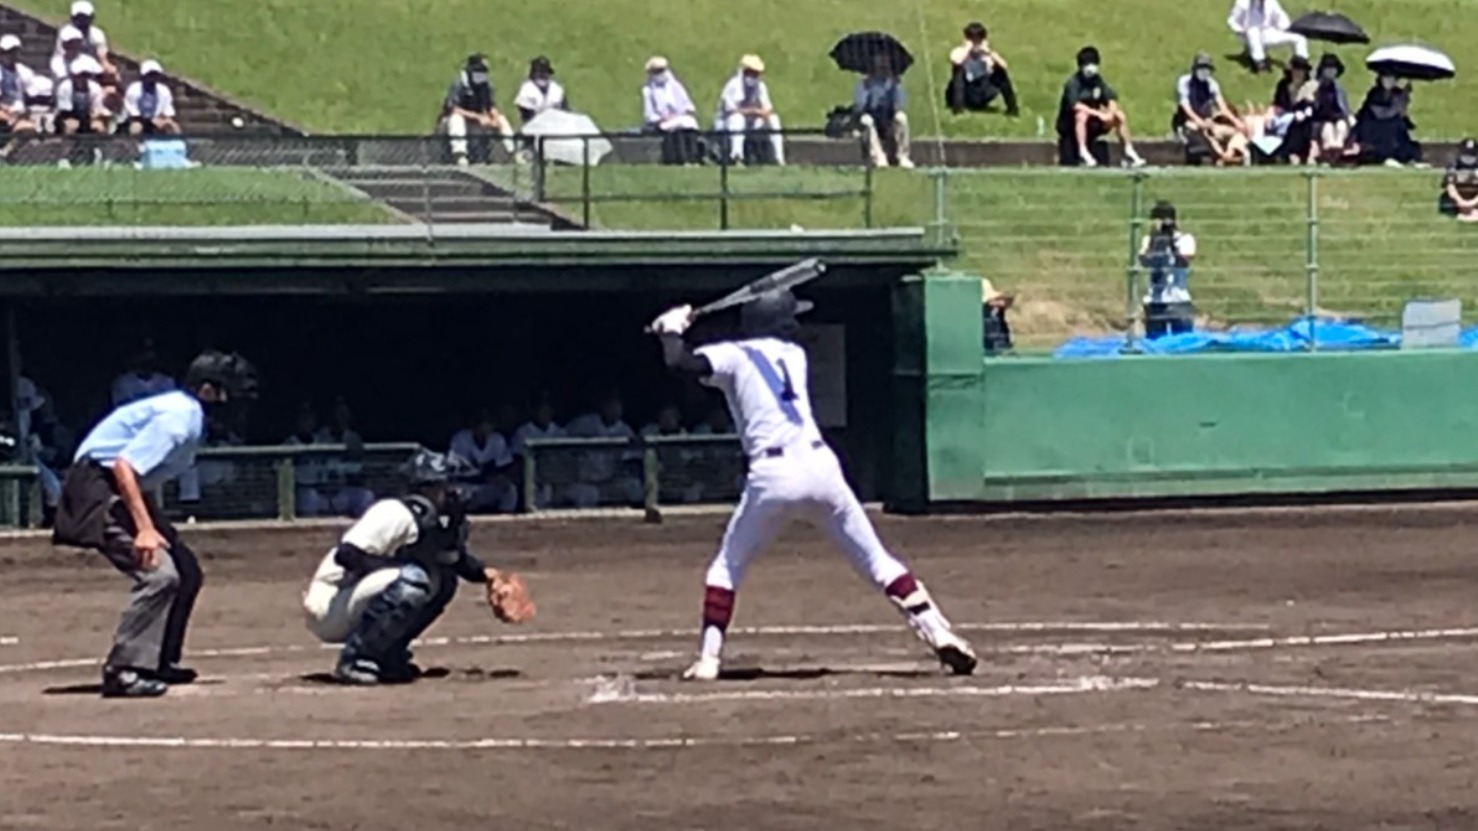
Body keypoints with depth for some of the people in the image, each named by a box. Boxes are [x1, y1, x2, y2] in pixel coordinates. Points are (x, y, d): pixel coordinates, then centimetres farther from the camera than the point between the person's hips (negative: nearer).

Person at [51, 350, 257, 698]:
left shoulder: (189, 415, 12)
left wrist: (154, 525, 11)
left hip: (123, 490, 11)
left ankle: (158, 662, 19)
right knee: (159, 574, -20)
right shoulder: (179, 418, -20)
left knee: (185, 570, 13)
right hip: (98, 488, -11)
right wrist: (144, 528, -33)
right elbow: (124, 466, -28)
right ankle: (122, 671, -18)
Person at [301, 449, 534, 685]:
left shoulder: (438, 523, 5)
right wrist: (393, 564, -26)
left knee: (443, 581, 6)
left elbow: (456, 558, 21)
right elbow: (346, 554, -30)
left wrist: (484, 573, 2)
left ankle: (387, 657, 8)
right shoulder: (396, 514, -22)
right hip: (329, 609, -9)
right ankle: (353, 660, -20)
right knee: (411, 579, -29)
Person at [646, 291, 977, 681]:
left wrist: (672, 330, 13)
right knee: (876, 559, 11)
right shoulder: (794, 354, 22)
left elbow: (680, 363, -7)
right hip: (821, 466, 3)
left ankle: (708, 657, 2)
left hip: (772, 474, -3)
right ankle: (939, 634, 2)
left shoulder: (733, 356, 8)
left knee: (727, 566, 14)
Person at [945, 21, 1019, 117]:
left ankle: (1012, 108, -9)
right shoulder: (960, 52, -10)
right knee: (959, 70, -29)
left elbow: (1003, 66, -19)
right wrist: (968, 48, -24)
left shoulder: (986, 54, -1)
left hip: (980, 97, 3)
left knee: (1000, 73, -16)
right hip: (964, 94, -3)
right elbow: (956, 62, -37)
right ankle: (957, 105, -33)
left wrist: (989, 52, -24)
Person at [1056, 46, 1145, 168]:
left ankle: (1129, 153, -4)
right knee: (1082, 115, -38)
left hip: (1092, 123, 6)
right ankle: (1083, 153, -40)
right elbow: (1075, 105, -30)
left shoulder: (1098, 80, 3)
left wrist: (1110, 113, -22)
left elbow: (1111, 99, 0)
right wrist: (1099, 114, -33)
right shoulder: (1073, 82, -16)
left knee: (1120, 116, -7)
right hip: (1070, 125, -6)